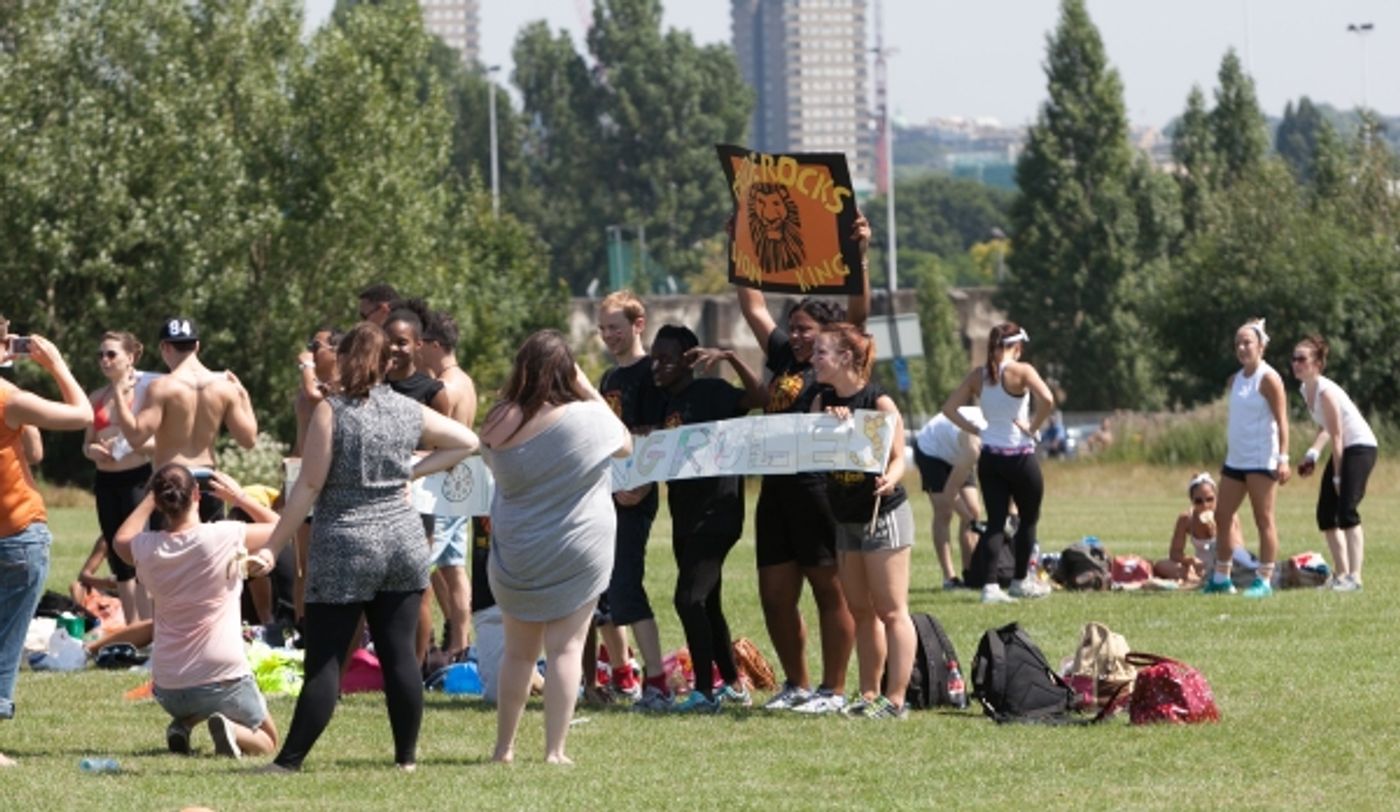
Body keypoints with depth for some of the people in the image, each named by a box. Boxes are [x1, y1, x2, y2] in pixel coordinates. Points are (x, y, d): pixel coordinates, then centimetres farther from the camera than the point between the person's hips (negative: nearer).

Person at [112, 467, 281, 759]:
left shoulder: (146, 548, -5)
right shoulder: (224, 537, -15)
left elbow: (120, 540, 22)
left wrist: (151, 497, 23)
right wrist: (239, 497, 10)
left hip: (168, 690, 4)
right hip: (223, 678, -4)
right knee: (267, 742, 20)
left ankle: (182, 725, 7)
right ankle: (231, 731, -14)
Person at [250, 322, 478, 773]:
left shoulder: (331, 411, -8)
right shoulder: (408, 412, 7)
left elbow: (309, 486, -11)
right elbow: (467, 441, 19)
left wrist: (273, 545, -6)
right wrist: (413, 470, 13)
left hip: (344, 548, -4)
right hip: (404, 541, 4)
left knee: (324, 660, -4)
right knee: (400, 654, 6)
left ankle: (290, 760, -4)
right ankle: (406, 756, 9)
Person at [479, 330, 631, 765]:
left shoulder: (500, 423, -5)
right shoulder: (586, 418, -14)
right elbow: (625, 444, 4)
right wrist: (590, 391, 5)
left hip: (515, 554, 3)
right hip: (577, 548, -3)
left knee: (517, 650, 16)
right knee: (566, 648, 0)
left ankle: (504, 746, 21)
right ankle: (555, 749, -5)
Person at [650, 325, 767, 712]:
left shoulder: (711, 392, -10)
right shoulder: (665, 402, 11)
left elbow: (761, 398, -25)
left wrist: (730, 358, -32)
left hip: (716, 511, -9)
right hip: (685, 516, 9)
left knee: (689, 598, -17)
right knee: (706, 604, 16)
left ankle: (704, 691, -13)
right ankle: (733, 684, 28)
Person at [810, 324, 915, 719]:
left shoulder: (878, 402, -13)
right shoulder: (823, 402, 5)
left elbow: (898, 457, -13)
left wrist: (889, 479, -35)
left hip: (884, 513, -7)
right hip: (846, 518, 7)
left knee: (890, 611, -6)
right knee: (860, 611, 12)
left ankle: (895, 699, -6)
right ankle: (869, 695, 18)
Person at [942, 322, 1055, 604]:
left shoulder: (978, 375, 4)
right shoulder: (1021, 371, -11)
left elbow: (949, 408, 3)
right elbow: (1047, 400, -26)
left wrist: (976, 430, 5)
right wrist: (1033, 427, -12)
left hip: (989, 457, 4)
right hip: (1019, 455, -4)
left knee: (995, 521, 6)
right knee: (1028, 518, 15)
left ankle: (990, 585, -6)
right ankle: (1021, 580, 23)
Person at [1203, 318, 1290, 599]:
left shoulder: (1268, 379, -9)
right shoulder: (1235, 380, 14)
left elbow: (1281, 420, -13)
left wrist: (1283, 458, -20)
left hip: (1261, 460, -8)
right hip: (1235, 460, 8)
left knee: (1264, 519, -4)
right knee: (1222, 517, 7)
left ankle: (1264, 580, -1)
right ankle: (1221, 578, 15)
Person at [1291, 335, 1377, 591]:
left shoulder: (1325, 391, -22)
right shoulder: (1306, 391, 5)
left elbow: (1337, 436, -21)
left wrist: (1338, 477, -18)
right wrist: (1312, 454, -4)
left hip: (1360, 447, -10)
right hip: (1343, 449, 10)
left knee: (1346, 510, -20)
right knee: (1325, 513, 8)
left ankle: (1354, 577, -22)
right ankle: (1341, 574, 15)